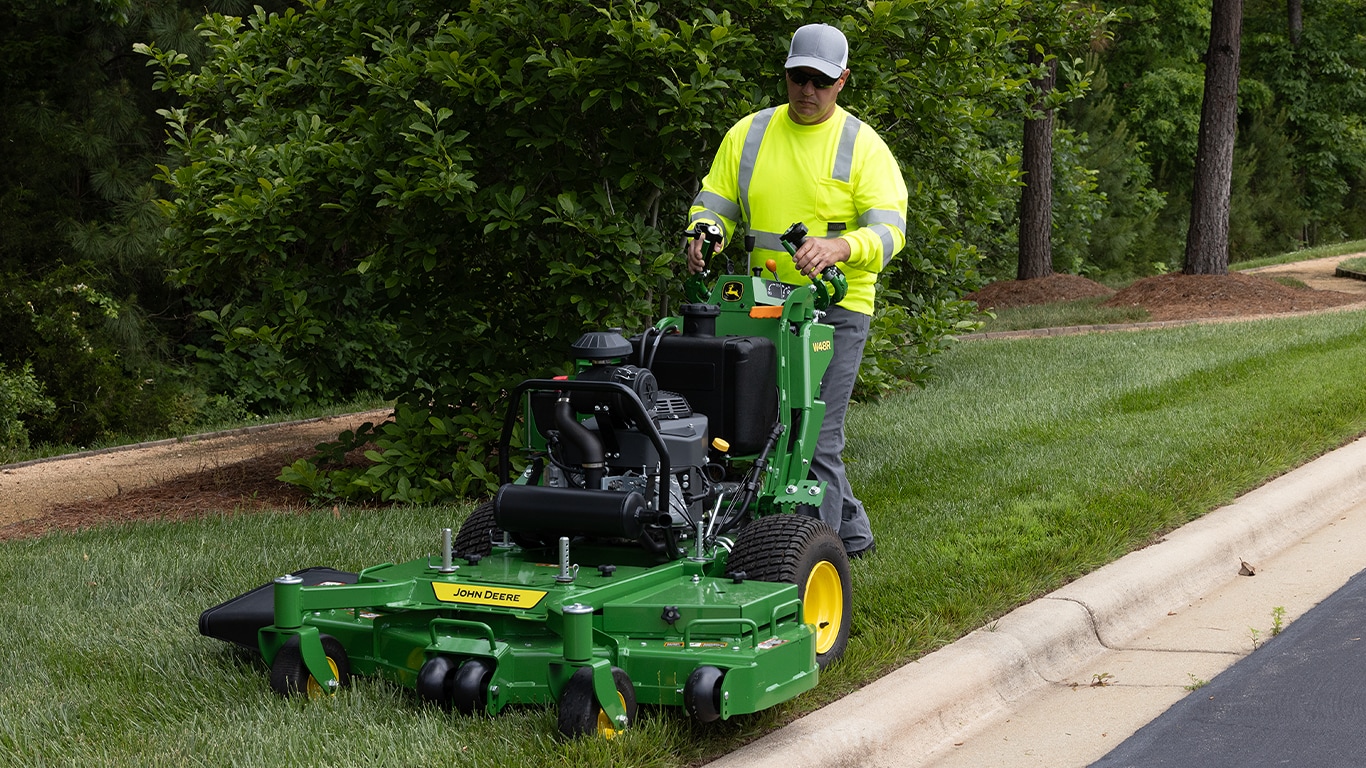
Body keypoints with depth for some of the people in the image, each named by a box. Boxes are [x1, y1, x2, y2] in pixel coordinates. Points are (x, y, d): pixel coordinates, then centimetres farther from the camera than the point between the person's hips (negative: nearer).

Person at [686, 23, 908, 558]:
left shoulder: (863, 146, -5)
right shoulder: (747, 135, 8)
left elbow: (889, 229, -14)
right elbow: (715, 204, 10)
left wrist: (840, 247, -34)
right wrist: (703, 238, -14)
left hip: (836, 307, -5)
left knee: (814, 437, -10)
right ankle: (852, 532, 31)